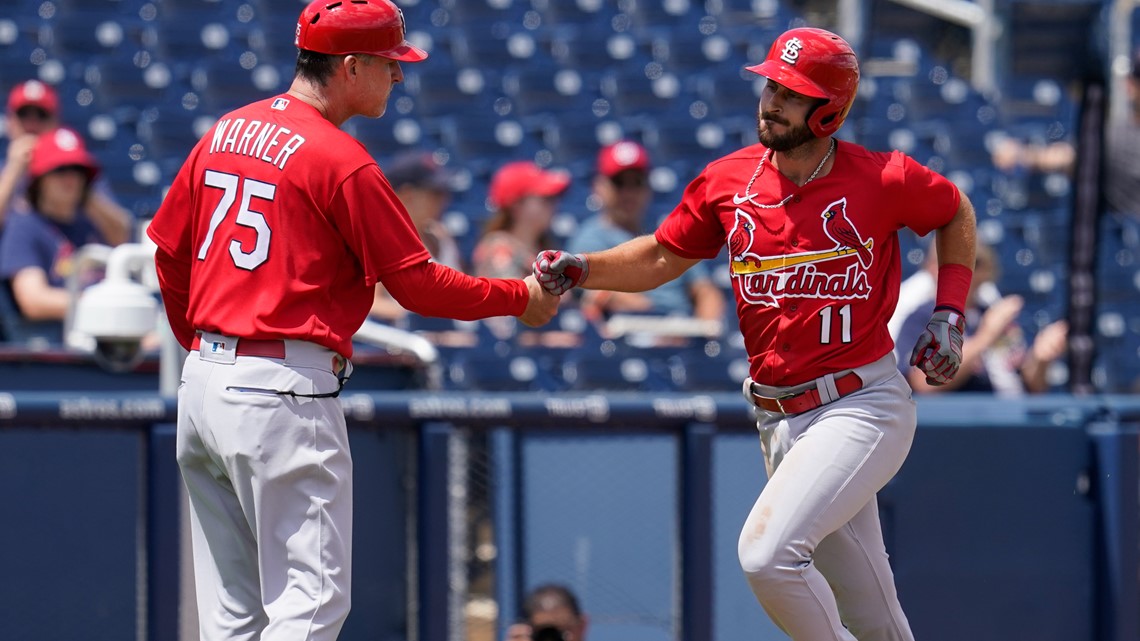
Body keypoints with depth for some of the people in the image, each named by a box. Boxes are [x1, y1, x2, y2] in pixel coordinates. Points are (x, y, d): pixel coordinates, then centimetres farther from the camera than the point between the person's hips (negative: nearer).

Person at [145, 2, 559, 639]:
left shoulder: (225, 133, 12)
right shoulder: (341, 161, -12)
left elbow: (170, 254, 17)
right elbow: (417, 282, -9)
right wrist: (519, 298, 2)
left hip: (202, 383, 8)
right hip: (284, 394, -8)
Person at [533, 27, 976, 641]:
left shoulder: (883, 180, -8)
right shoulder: (728, 181, 3)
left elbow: (956, 214, 11)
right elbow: (661, 257, 12)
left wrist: (949, 313, 2)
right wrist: (582, 269, -4)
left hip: (862, 407, -5)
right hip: (780, 422, 5)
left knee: (768, 551, -25)